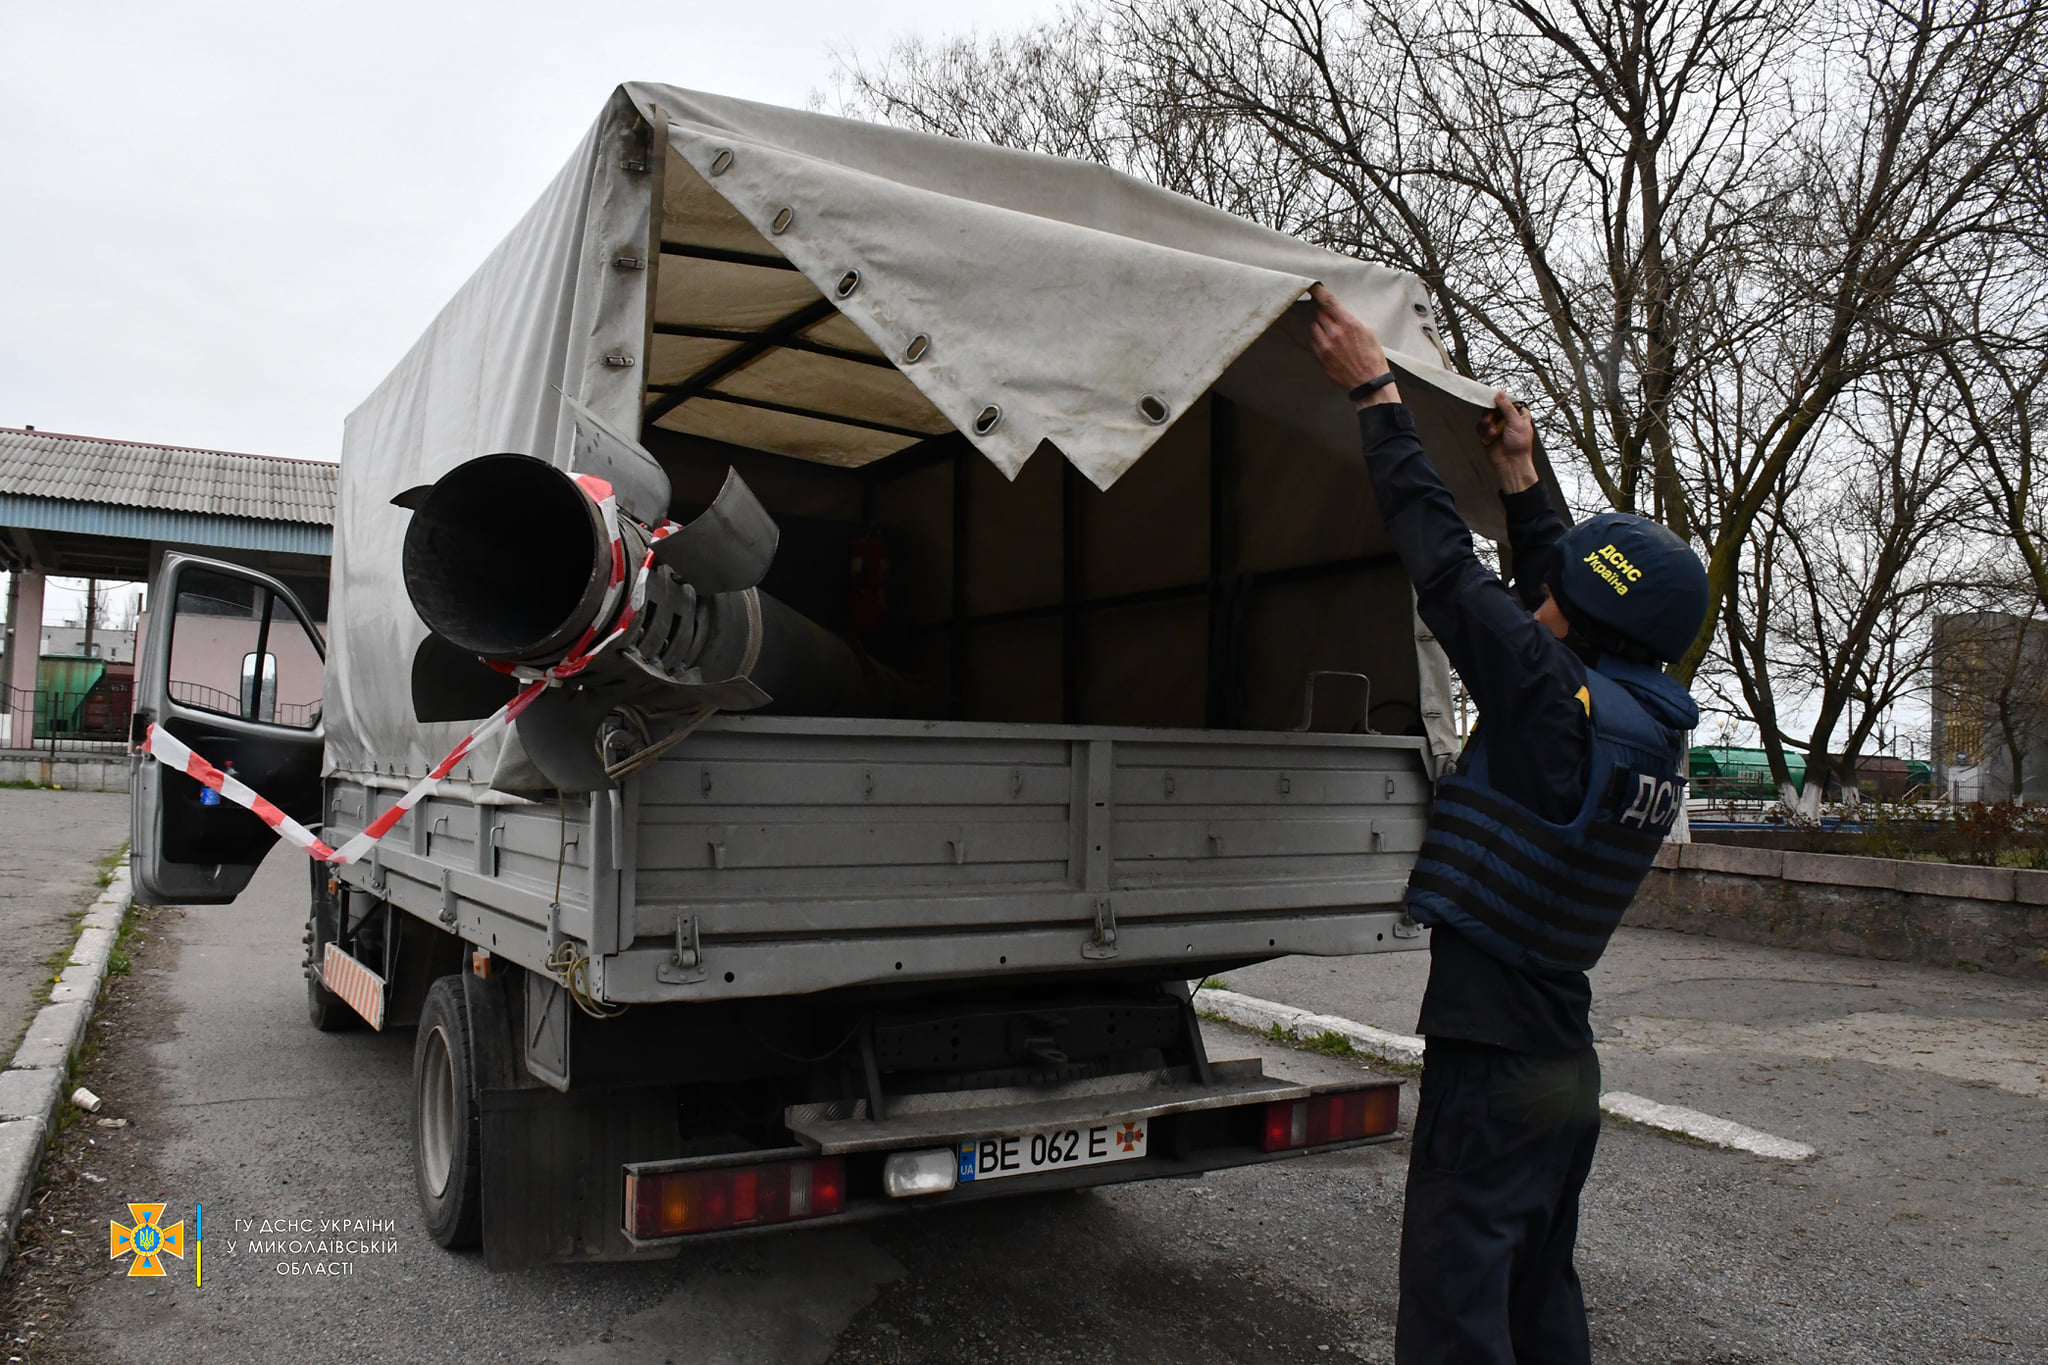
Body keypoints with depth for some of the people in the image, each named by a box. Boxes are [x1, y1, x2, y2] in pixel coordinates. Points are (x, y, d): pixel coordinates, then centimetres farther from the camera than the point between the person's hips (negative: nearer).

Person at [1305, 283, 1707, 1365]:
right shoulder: (1650, 728, 3)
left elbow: (1445, 562, -18)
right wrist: (1519, 479, 26)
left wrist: (1377, 393, -9)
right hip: (1563, 1062, 9)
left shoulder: (1562, 709, -21)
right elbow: (1564, 601, 18)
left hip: (1492, 1063, -9)